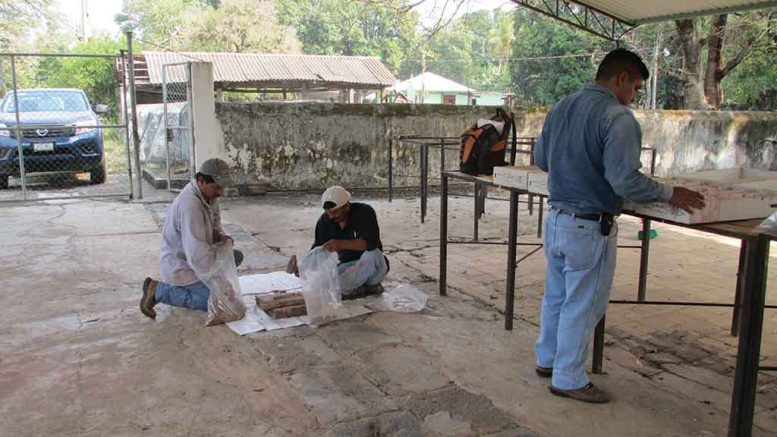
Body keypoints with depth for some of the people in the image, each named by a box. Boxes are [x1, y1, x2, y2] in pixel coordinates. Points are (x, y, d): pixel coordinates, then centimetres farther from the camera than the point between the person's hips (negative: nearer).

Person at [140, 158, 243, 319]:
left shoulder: (209, 194, -3)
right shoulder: (190, 204, -32)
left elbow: (214, 225, 13)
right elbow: (197, 254, -33)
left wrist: (221, 237, -11)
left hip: (194, 256, 9)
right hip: (179, 266, -9)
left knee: (236, 256, 6)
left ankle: (194, 284, 13)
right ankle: (160, 290, -3)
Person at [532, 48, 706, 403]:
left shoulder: (561, 108, 8)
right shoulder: (617, 118, -18)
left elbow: (540, 158, 16)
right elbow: (625, 181, -24)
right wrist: (670, 195, -10)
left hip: (557, 219, 8)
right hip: (589, 228, -8)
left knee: (555, 295, 21)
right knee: (582, 306, 6)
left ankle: (548, 359, 37)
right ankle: (568, 379, 20)